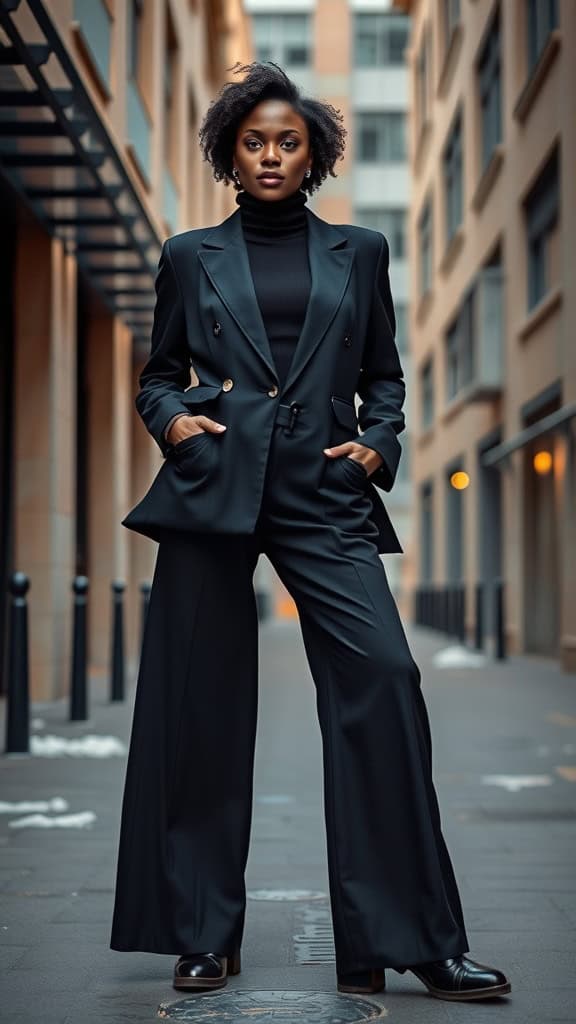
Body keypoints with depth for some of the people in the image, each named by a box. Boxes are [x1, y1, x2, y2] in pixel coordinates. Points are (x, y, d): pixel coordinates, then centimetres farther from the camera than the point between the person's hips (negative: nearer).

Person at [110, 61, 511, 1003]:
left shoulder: (358, 253, 15)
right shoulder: (193, 256, 13)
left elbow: (384, 374, 20)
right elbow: (158, 373, 18)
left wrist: (379, 444, 2)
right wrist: (171, 418, -2)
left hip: (323, 497, 0)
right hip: (212, 488, 0)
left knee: (382, 677, -15)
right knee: (202, 705, 0)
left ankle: (414, 941, -8)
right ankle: (202, 936, 13)